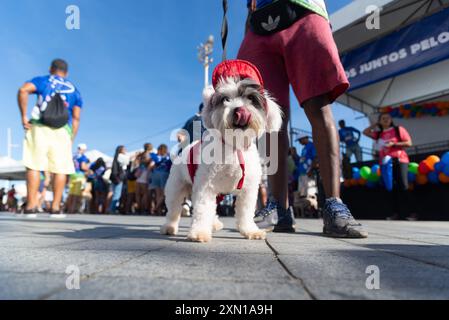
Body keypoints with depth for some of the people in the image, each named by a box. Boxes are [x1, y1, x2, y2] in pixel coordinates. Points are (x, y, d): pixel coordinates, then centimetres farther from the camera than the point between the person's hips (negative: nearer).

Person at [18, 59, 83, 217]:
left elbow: (23, 90, -5)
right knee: (60, 170, 3)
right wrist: (71, 139, 11)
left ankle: (31, 206, -2)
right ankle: (55, 207, 1)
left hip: (39, 127, -1)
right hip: (62, 132, 1)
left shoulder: (42, 81, 16)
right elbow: (76, 118, 10)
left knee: (33, 167, 0)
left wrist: (24, 116, -3)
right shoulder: (74, 90, 20)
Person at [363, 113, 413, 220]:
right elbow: (365, 132, 21)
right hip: (385, 163, 4)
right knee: (391, 188, 2)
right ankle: (397, 213, 4)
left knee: (403, 187, -11)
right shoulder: (379, 134, 17)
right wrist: (376, 124, 18)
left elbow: (409, 143, 0)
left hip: (399, 160, -4)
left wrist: (393, 144, -11)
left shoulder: (399, 129, 6)